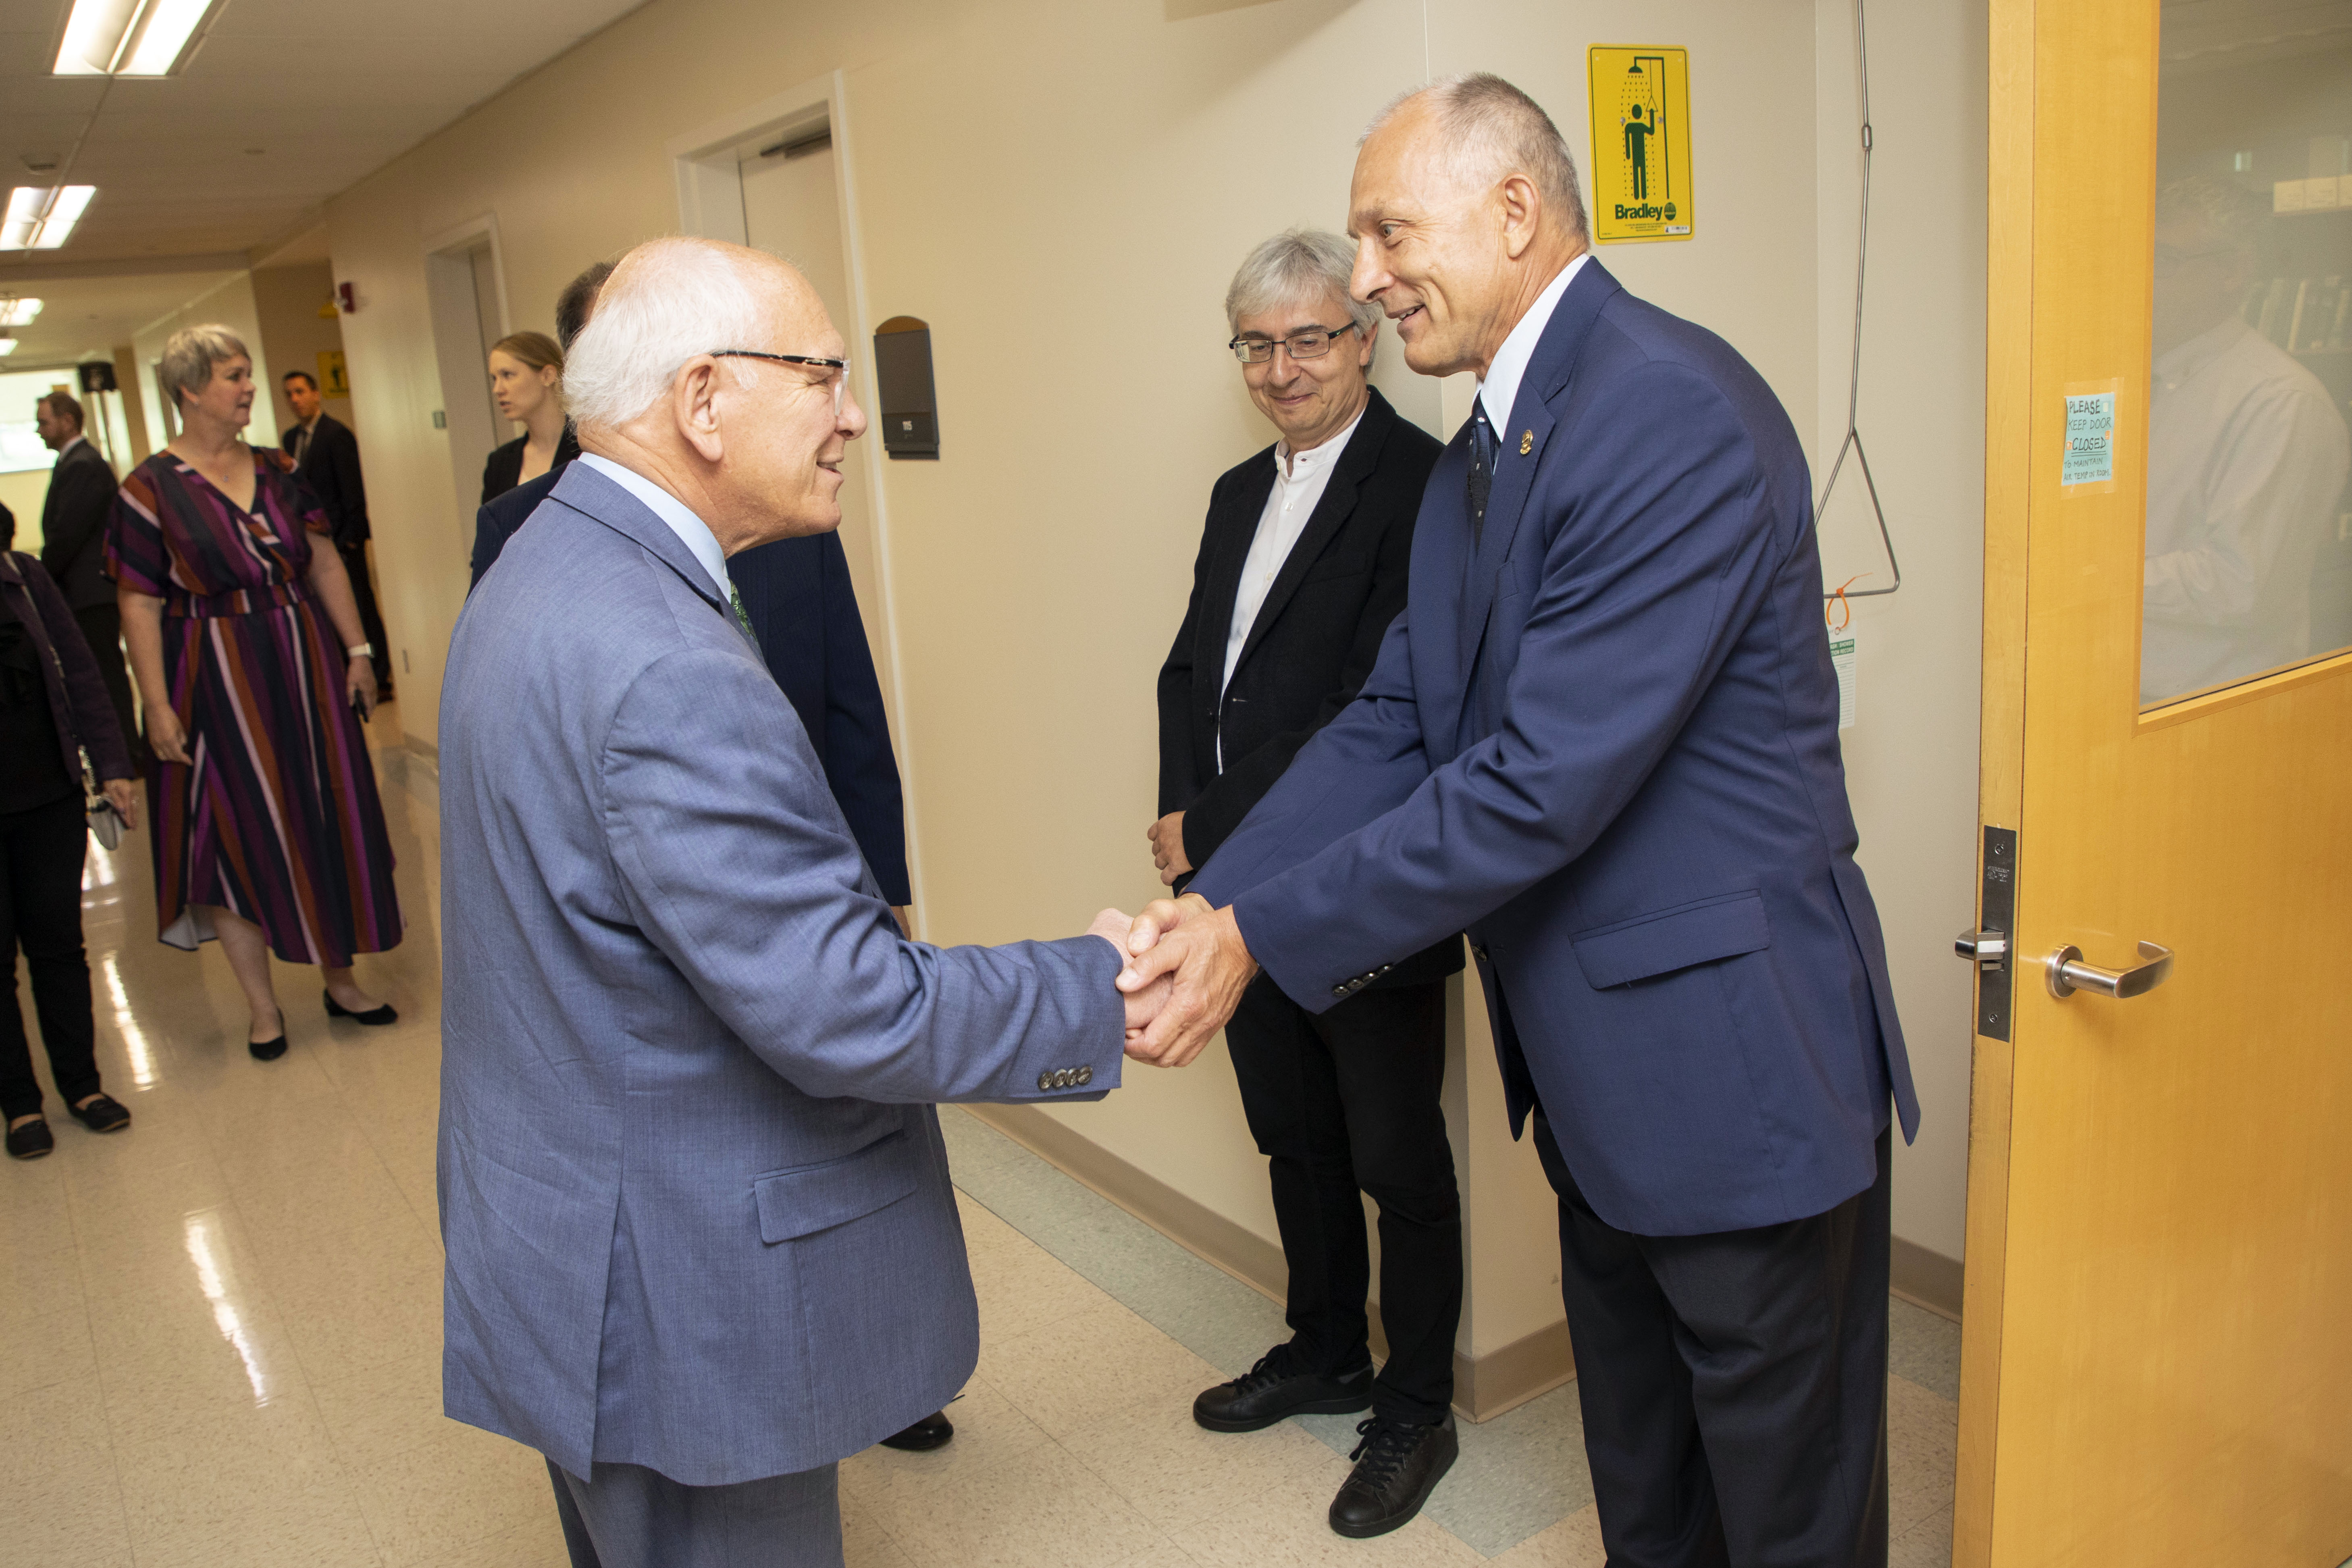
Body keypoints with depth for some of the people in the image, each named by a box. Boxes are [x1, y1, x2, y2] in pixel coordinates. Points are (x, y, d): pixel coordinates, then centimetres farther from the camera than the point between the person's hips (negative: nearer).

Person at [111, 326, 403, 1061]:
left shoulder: (278, 472, 6)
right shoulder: (150, 490, -8)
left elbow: (325, 564, 9)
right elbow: (140, 607, -10)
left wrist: (356, 648, 3)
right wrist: (158, 707, -14)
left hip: (305, 669, 5)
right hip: (218, 686, -4)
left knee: (327, 825, 10)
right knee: (240, 839, 3)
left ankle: (341, 980, 25)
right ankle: (263, 1007, 16)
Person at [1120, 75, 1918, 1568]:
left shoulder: (1671, 408, -22)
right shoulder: (1485, 453, 10)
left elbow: (1547, 781, -27)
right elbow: (1393, 723, 5)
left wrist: (1262, 934, -21)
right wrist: (1210, 901, -7)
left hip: (1733, 1062, -9)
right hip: (1598, 1063, 9)